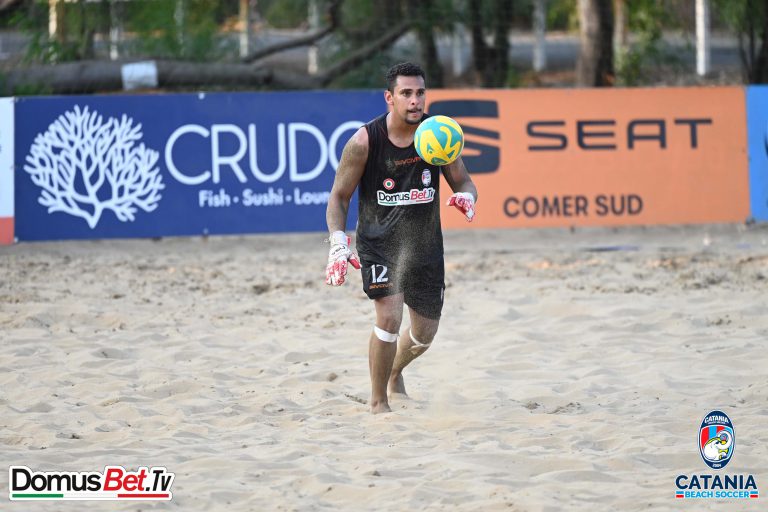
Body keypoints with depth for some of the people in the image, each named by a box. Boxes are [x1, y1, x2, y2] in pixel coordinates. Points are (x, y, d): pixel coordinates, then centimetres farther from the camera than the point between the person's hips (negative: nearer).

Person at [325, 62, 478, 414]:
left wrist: (466, 197, -22)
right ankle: (378, 401, -3)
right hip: (379, 240, -4)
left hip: (426, 244, 4)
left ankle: (395, 374, 48)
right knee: (389, 317, -23)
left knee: (425, 332, 13)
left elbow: (463, 181, 3)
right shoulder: (364, 141, -15)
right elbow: (339, 197, -7)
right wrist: (338, 244, -20)